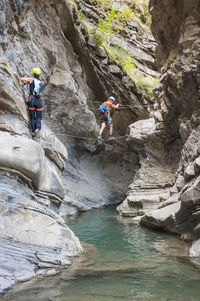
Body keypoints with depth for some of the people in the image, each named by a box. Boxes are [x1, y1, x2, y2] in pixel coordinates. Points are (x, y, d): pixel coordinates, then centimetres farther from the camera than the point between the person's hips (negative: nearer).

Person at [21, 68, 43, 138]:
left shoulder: (31, 79, 3)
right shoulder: (40, 82, 15)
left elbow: (22, 79, -4)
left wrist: (25, 81, 18)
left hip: (31, 100, -2)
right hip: (39, 101, 2)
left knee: (32, 117, 9)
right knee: (39, 118, 3)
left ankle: (33, 131, 1)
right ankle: (38, 129, -23)